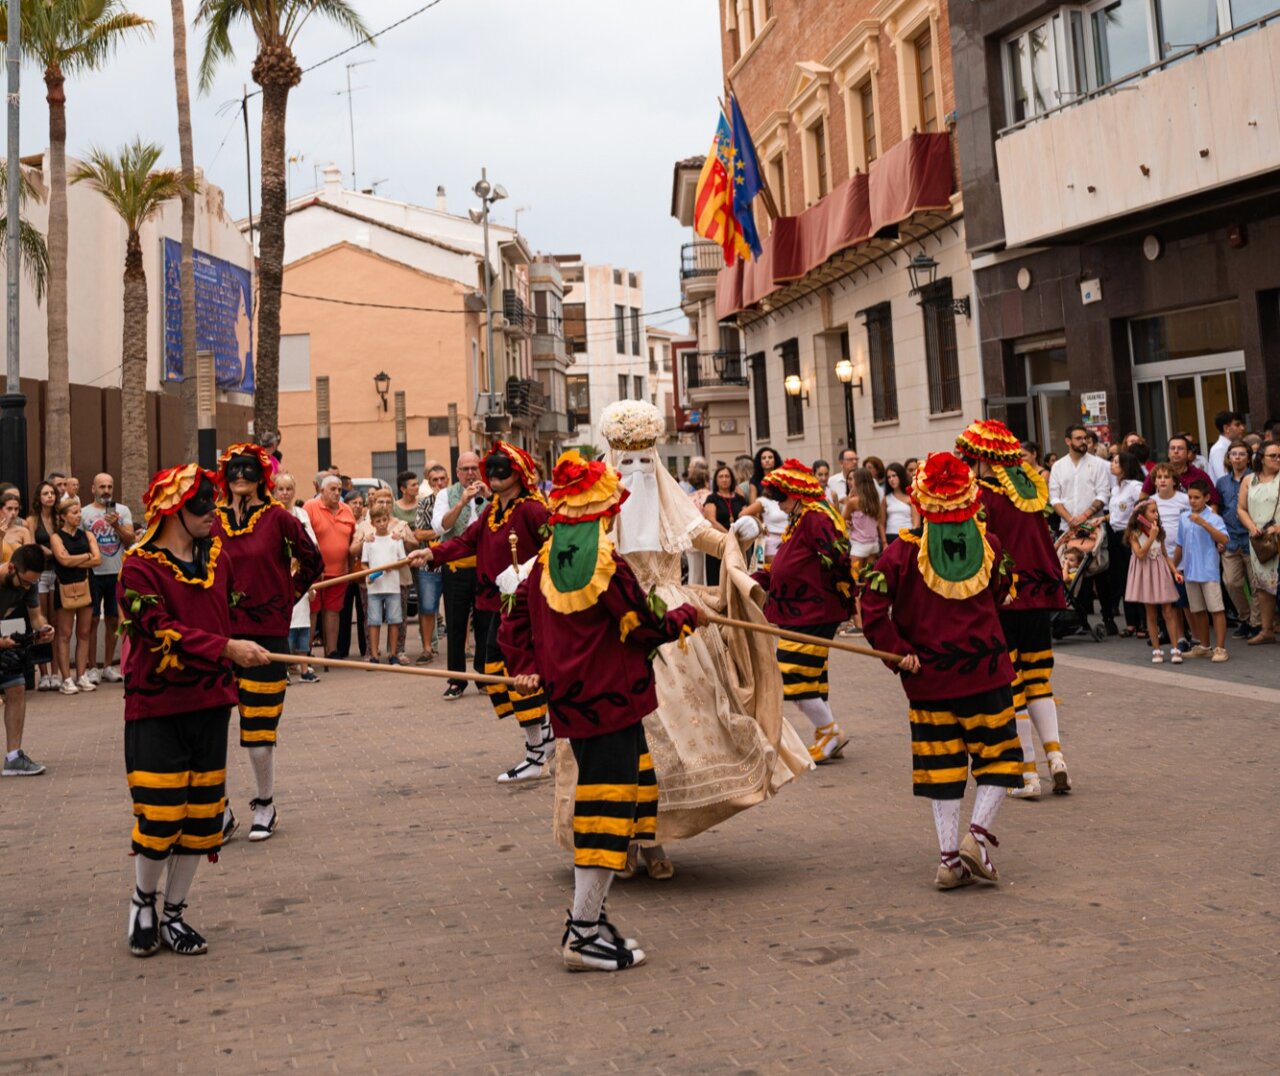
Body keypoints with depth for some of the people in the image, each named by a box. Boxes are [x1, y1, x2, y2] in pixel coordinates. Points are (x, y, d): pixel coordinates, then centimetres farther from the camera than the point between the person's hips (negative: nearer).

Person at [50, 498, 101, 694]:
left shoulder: (87, 535, 11)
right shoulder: (56, 537, -1)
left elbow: (98, 559, -2)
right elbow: (64, 560, -16)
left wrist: (75, 562, -10)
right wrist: (87, 556, -5)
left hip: (86, 586, 4)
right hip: (66, 588, -4)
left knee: (84, 633, 6)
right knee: (65, 635, -1)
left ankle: (81, 677, 11)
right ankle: (66, 679, 0)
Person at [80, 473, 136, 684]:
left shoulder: (123, 511, 6)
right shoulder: (84, 513, 0)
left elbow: (130, 540, 0)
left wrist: (116, 525, -15)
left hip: (117, 573, 2)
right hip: (93, 573, -2)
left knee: (113, 620, 8)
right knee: (93, 620, 0)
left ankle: (108, 666, 17)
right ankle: (92, 667, 6)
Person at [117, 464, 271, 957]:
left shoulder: (218, 557, 7)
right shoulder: (140, 566, -11)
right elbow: (163, 632, -22)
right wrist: (227, 649, -31)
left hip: (210, 704, 5)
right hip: (156, 708, -5)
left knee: (202, 815, 7)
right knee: (159, 815, -6)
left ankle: (174, 912, 24)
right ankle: (143, 900, 23)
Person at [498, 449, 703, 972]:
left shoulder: (545, 562, 6)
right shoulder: (607, 564, -16)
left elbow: (515, 625, 9)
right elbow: (646, 630, -9)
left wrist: (527, 669, 13)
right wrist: (687, 615, 6)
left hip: (571, 699, 8)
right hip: (613, 699, -8)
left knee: (603, 805, 19)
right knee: (609, 808, -2)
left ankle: (588, 914, 24)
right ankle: (584, 934, 1)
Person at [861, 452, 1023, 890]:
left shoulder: (904, 551, -10)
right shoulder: (989, 545, -3)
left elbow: (872, 606, -17)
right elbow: (1000, 595, 12)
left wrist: (898, 652, -10)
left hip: (929, 679, 0)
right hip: (986, 672, 0)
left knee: (942, 767, 9)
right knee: (997, 756, 13)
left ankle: (949, 856, 8)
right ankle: (978, 832, -5)